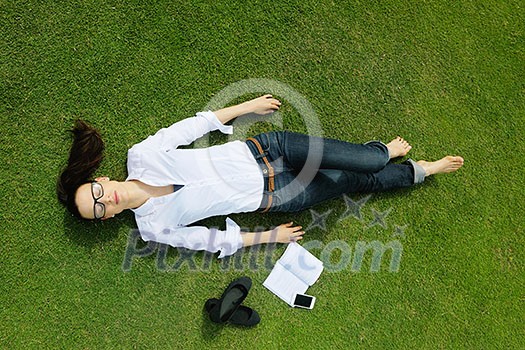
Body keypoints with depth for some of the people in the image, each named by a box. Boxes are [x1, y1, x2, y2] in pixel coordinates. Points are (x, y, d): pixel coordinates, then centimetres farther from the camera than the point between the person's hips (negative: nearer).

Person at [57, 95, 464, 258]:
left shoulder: (140, 155, -6)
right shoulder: (153, 227, -7)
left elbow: (196, 124, 2)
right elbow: (213, 239, -3)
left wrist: (248, 105, 2)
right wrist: (269, 237, -1)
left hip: (260, 150, 1)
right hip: (268, 198, -1)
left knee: (363, 165, -9)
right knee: (359, 182, 0)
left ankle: (380, 153, 26)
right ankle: (418, 171, 27)